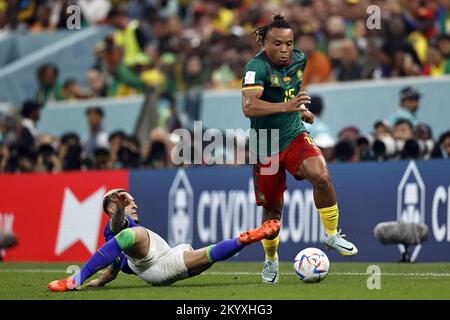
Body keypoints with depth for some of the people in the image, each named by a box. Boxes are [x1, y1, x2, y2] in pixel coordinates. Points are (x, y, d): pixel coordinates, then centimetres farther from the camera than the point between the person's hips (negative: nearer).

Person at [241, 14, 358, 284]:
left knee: (321, 175, -25)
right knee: (273, 208, 6)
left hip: (295, 136, 4)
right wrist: (286, 106, -47)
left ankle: (332, 235, -6)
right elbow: (249, 106, -38)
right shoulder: (257, 67, -21)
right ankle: (271, 260, 32)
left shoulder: (299, 59, 0)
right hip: (266, 146, -4)